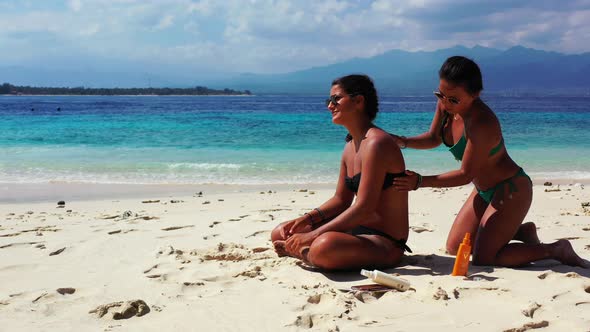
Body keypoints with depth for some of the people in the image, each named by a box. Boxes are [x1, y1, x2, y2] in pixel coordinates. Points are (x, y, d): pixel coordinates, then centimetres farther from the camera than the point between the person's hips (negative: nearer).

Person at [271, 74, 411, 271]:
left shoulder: (376, 143, -20)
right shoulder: (350, 147, 11)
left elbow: (364, 209, -25)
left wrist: (312, 236, -24)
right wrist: (305, 220, 0)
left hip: (387, 243, -9)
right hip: (358, 231, 9)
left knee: (325, 245, -37)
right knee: (281, 234, 8)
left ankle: (304, 253, -7)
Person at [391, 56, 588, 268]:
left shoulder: (482, 123, -33)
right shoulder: (446, 103, -10)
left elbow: (466, 174, -28)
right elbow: (434, 138, 5)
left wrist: (420, 182, -29)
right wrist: (404, 142, -13)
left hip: (511, 190, -9)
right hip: (485, 191, 9)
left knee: (483, 259, -10)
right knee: (454, 247, 12)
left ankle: (556, 250, 5)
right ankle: (522, 232, 23)